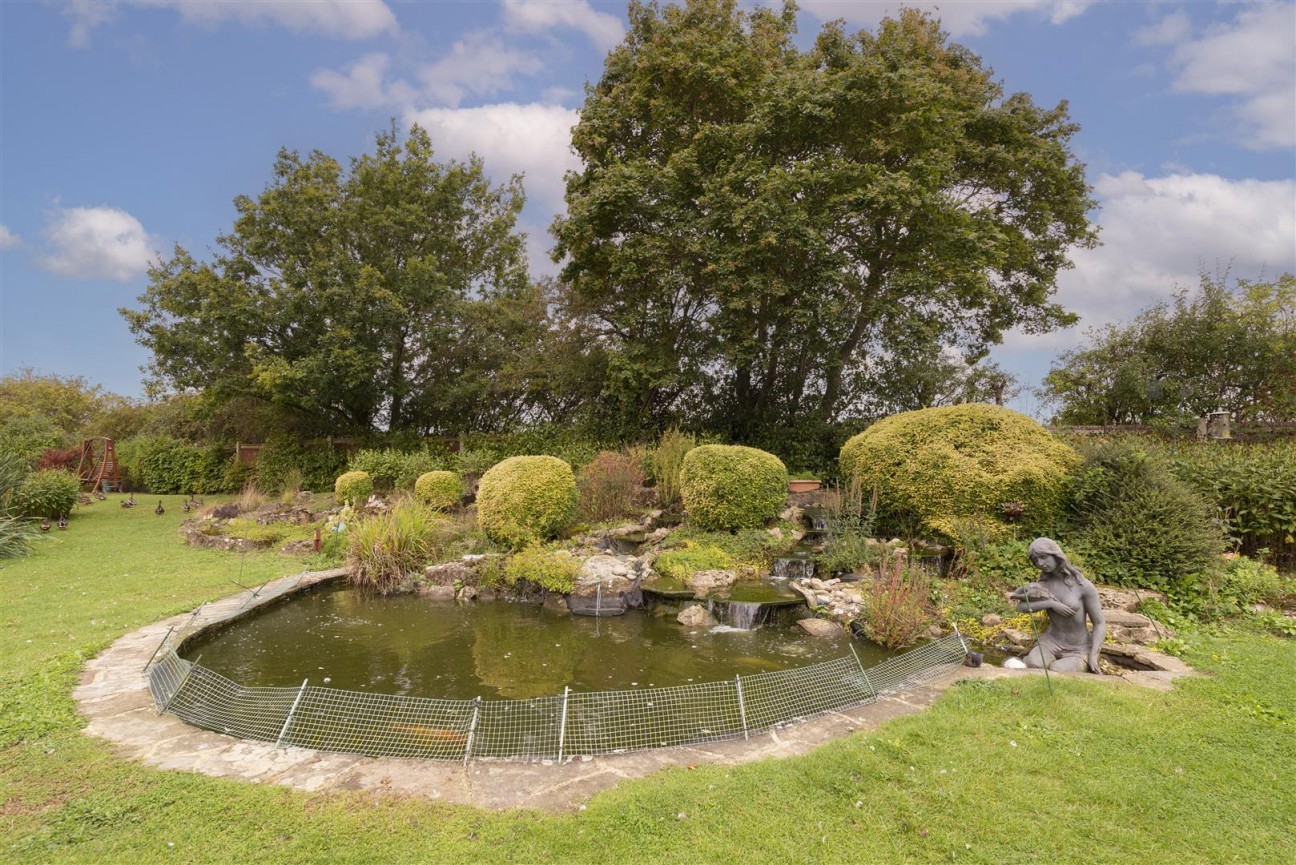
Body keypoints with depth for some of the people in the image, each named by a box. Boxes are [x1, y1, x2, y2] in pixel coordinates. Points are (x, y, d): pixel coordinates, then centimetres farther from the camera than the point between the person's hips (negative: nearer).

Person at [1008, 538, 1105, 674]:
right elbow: (1021, 607, -10)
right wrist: (1051, 603, -24)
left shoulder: (1085, 586, -13)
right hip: (1051, 642, 2)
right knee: (1033, 665, -32)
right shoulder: (1043, 582, 0)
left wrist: (1093, 656, -20)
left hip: (1078, 651, -1)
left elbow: (1100, 624, -9)